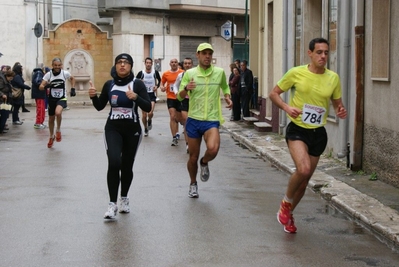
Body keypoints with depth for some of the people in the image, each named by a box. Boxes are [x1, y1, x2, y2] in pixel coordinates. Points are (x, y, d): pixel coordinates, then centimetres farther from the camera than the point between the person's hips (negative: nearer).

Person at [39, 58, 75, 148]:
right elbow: (40, 87, -16)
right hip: (52, 99, 2)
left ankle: (58, 130, -4)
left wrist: (72, 89, 4)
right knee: (51, 119, 14)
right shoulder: (48, 74, -11)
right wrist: (46, 86, -37)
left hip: (62, 98, -2)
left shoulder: (65, 73, -9)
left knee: (58, 113, -32)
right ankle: (51, 137, 40)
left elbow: (72, 79, 14)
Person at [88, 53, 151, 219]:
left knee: (127, 166, 11)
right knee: (114, 163, -19)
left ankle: (124, 198, 36)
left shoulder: (137, 84, -7)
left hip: (132, 129, -1)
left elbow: (148, 108, -12)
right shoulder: (109, 84, 3)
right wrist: (93, 96, -9)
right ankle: (112, 204, -12)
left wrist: (136, 97, -29)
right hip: (113, 128, 1)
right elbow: (100, 107, 11)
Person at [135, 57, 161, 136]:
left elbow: (159, 80, 14)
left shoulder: (155, 72, -5)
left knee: (150, 113, -20)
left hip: (152, 95, -1)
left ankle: (150, 120, 16)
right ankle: (146, 129, 29)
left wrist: (157, 86, -3)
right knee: (144, 115, 4)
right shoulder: (141, 73, -6)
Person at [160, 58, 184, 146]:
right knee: (172, 117, -11)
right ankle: (174, 137, -9)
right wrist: (162, 87, -8)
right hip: (170, 98, 0)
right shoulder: (166, 74, 1)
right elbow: (162, 83, 13)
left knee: (179, 118, 11)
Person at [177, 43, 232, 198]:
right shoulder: (190, 73, -2)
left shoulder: (219, 72, 1)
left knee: (213, 149, -27)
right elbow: (179, 97, -2)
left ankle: (204, 163, 10)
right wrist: (186, 88, -24)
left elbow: (225, 87, 23)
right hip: (193, 120, 1)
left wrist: (227, 97, 3)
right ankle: (193, 184, 34)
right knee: (193, 157, 8)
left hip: (212, 120, 0)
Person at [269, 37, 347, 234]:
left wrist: (340, 111, -12)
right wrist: (286, 107, -19)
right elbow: (273, 93, 0)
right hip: (297, 130, -4)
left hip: (318, 133, 4)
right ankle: (286, 202, 1)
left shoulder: (333, 78, -1)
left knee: (305, 180, 11)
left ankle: (288, 214, 36)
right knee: (303, 169, -28)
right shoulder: (296, 73, -9)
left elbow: (337, 103, 12)